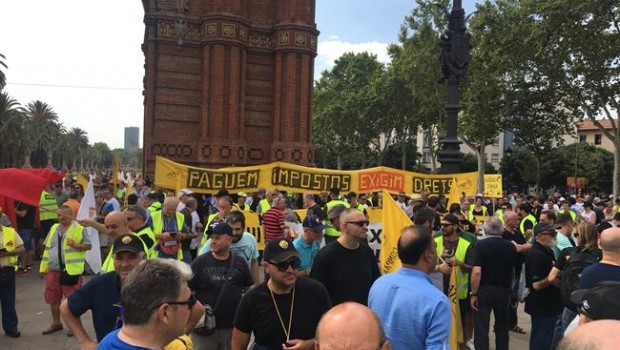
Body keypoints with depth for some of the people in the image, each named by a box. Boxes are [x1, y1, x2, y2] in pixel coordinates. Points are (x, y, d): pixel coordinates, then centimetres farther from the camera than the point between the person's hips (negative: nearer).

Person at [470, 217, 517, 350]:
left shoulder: (480, 245, -14)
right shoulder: (511, 247, -1)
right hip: (504, 290, 4)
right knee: (502, 327, 20)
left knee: (481, 328, 3)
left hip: (484, 290, -4)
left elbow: (476, 272, -20)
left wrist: (473, 293, -13)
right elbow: (514, 269, 11)